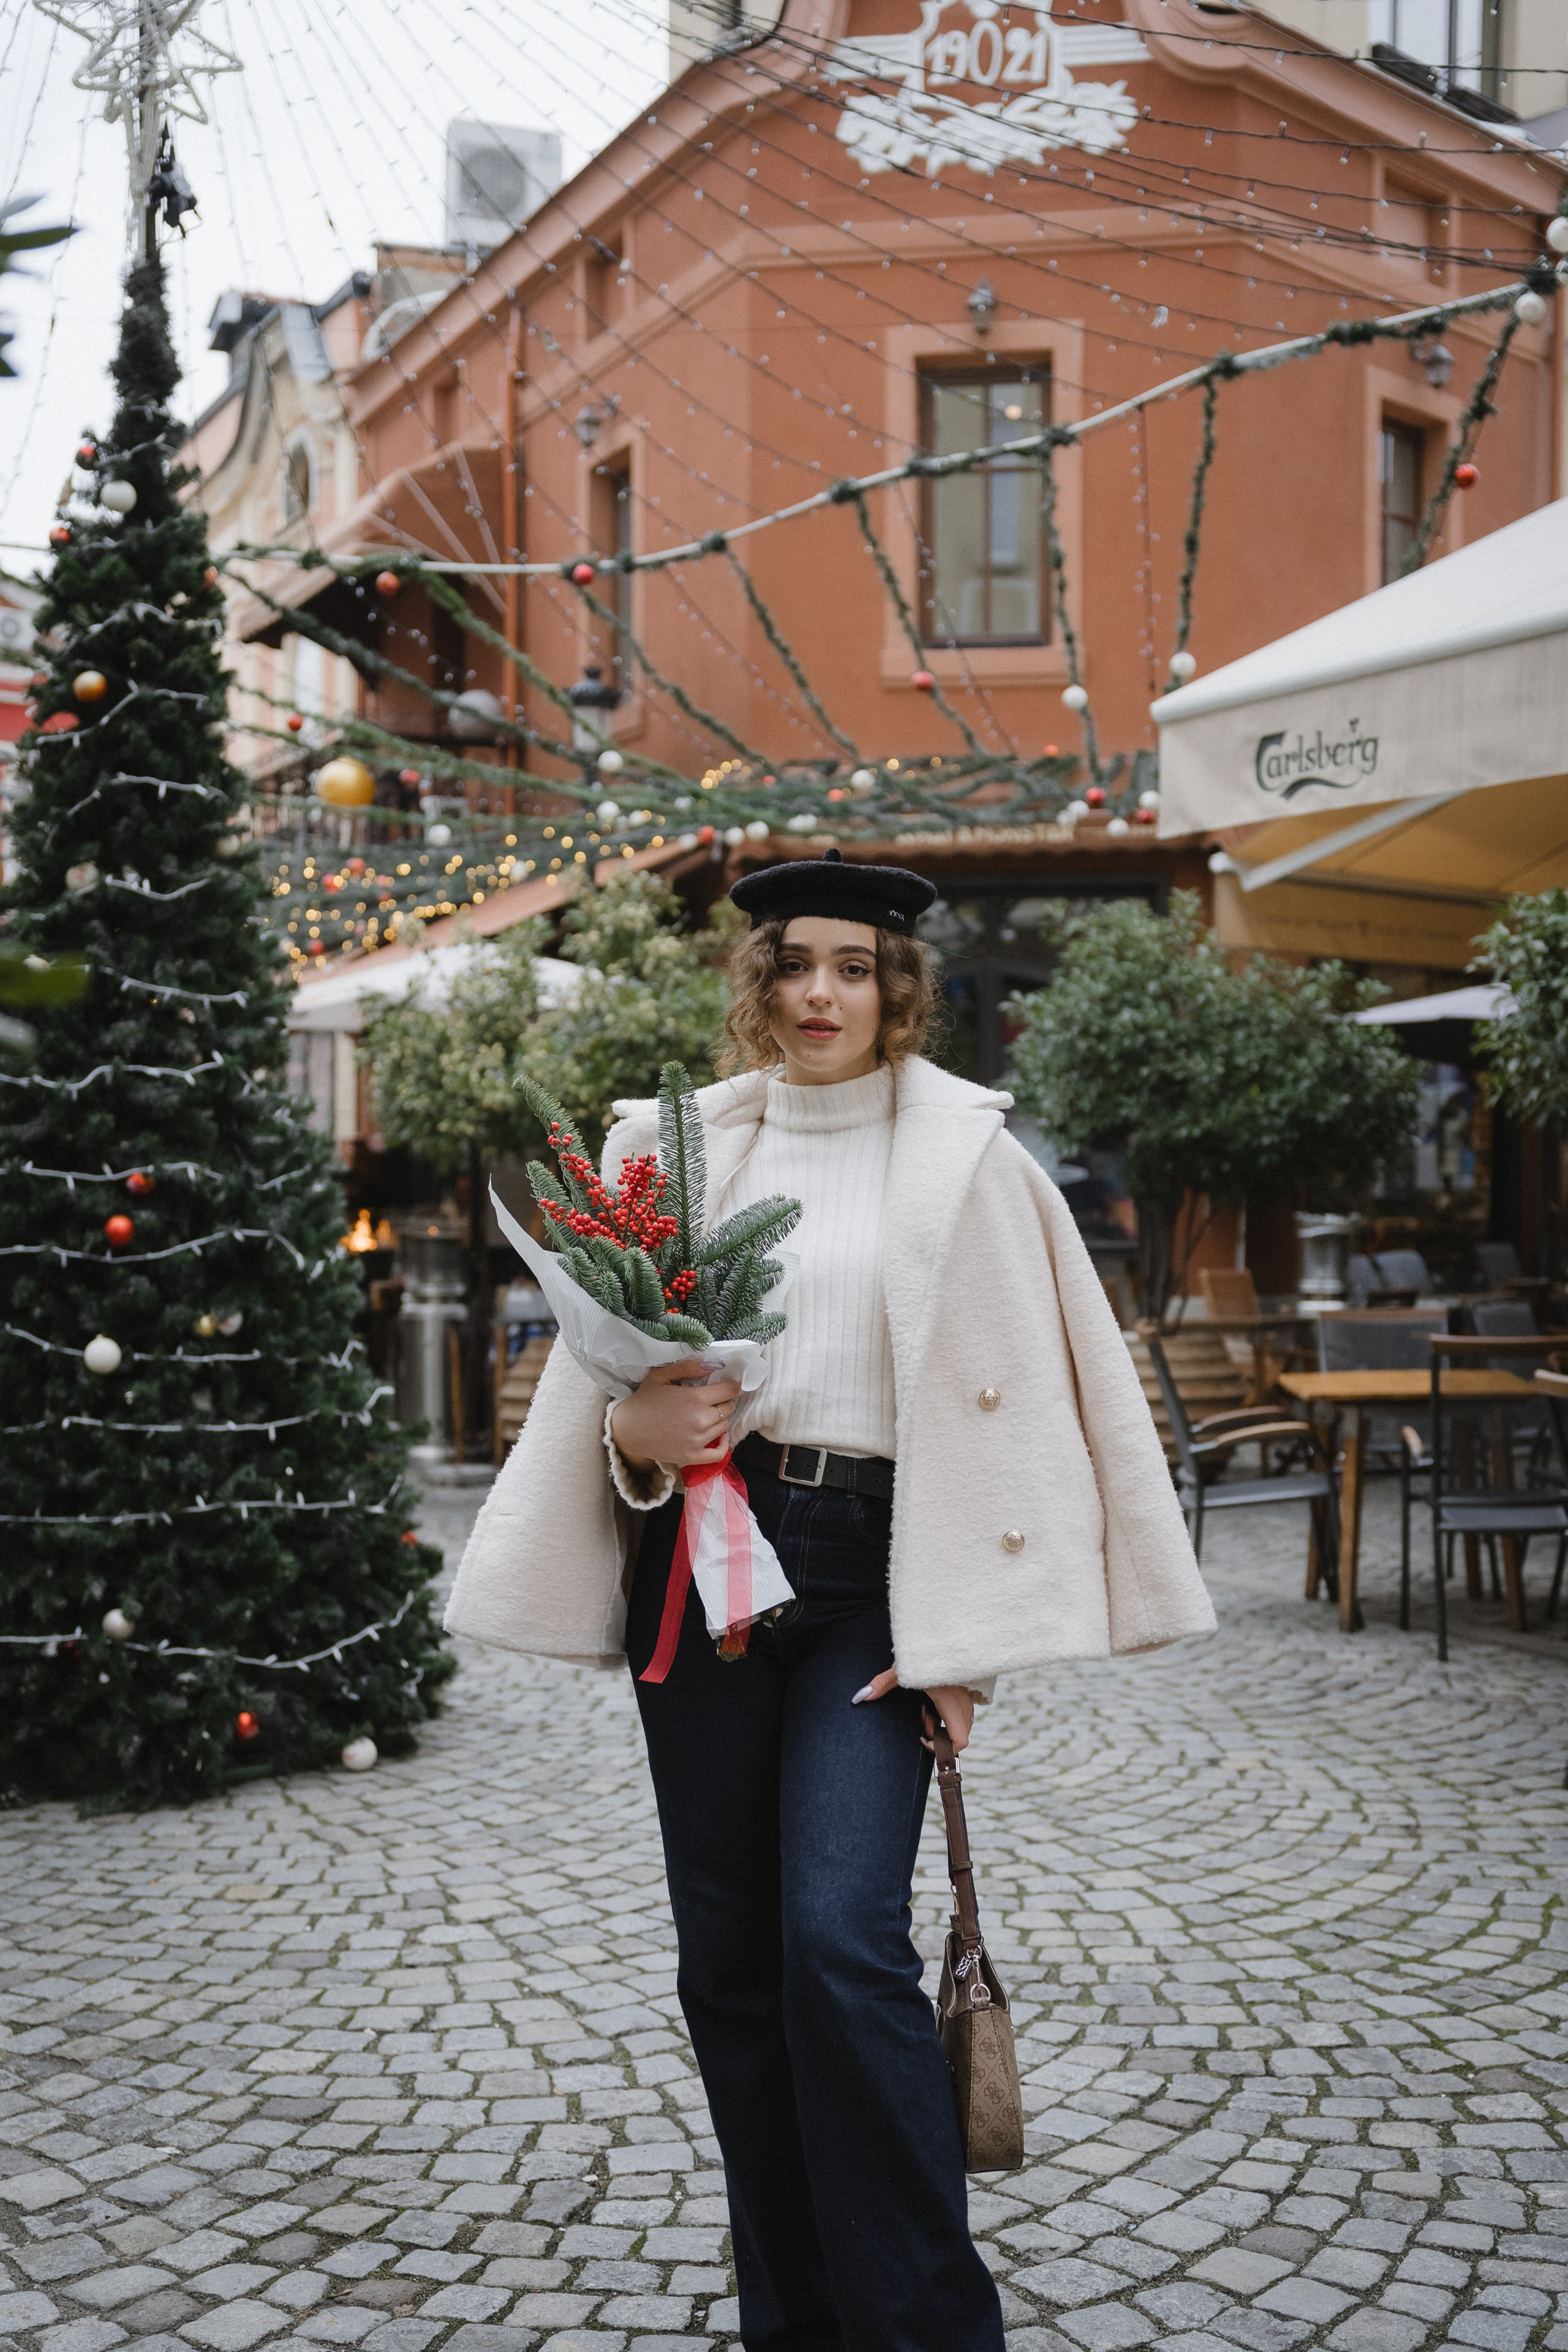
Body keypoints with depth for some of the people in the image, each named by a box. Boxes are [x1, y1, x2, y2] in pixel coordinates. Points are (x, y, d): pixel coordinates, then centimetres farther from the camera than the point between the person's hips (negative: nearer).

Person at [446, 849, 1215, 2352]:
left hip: (868, 1564, -3)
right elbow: (597, 1361, 14)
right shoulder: (680, 1146, 10)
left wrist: (963, 1630, -8)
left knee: (842, 1937, -15)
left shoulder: (962, 1154, 3)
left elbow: (1012, 1386, 0)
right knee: (729, 1953, 7)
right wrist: (634, 1426, -10)